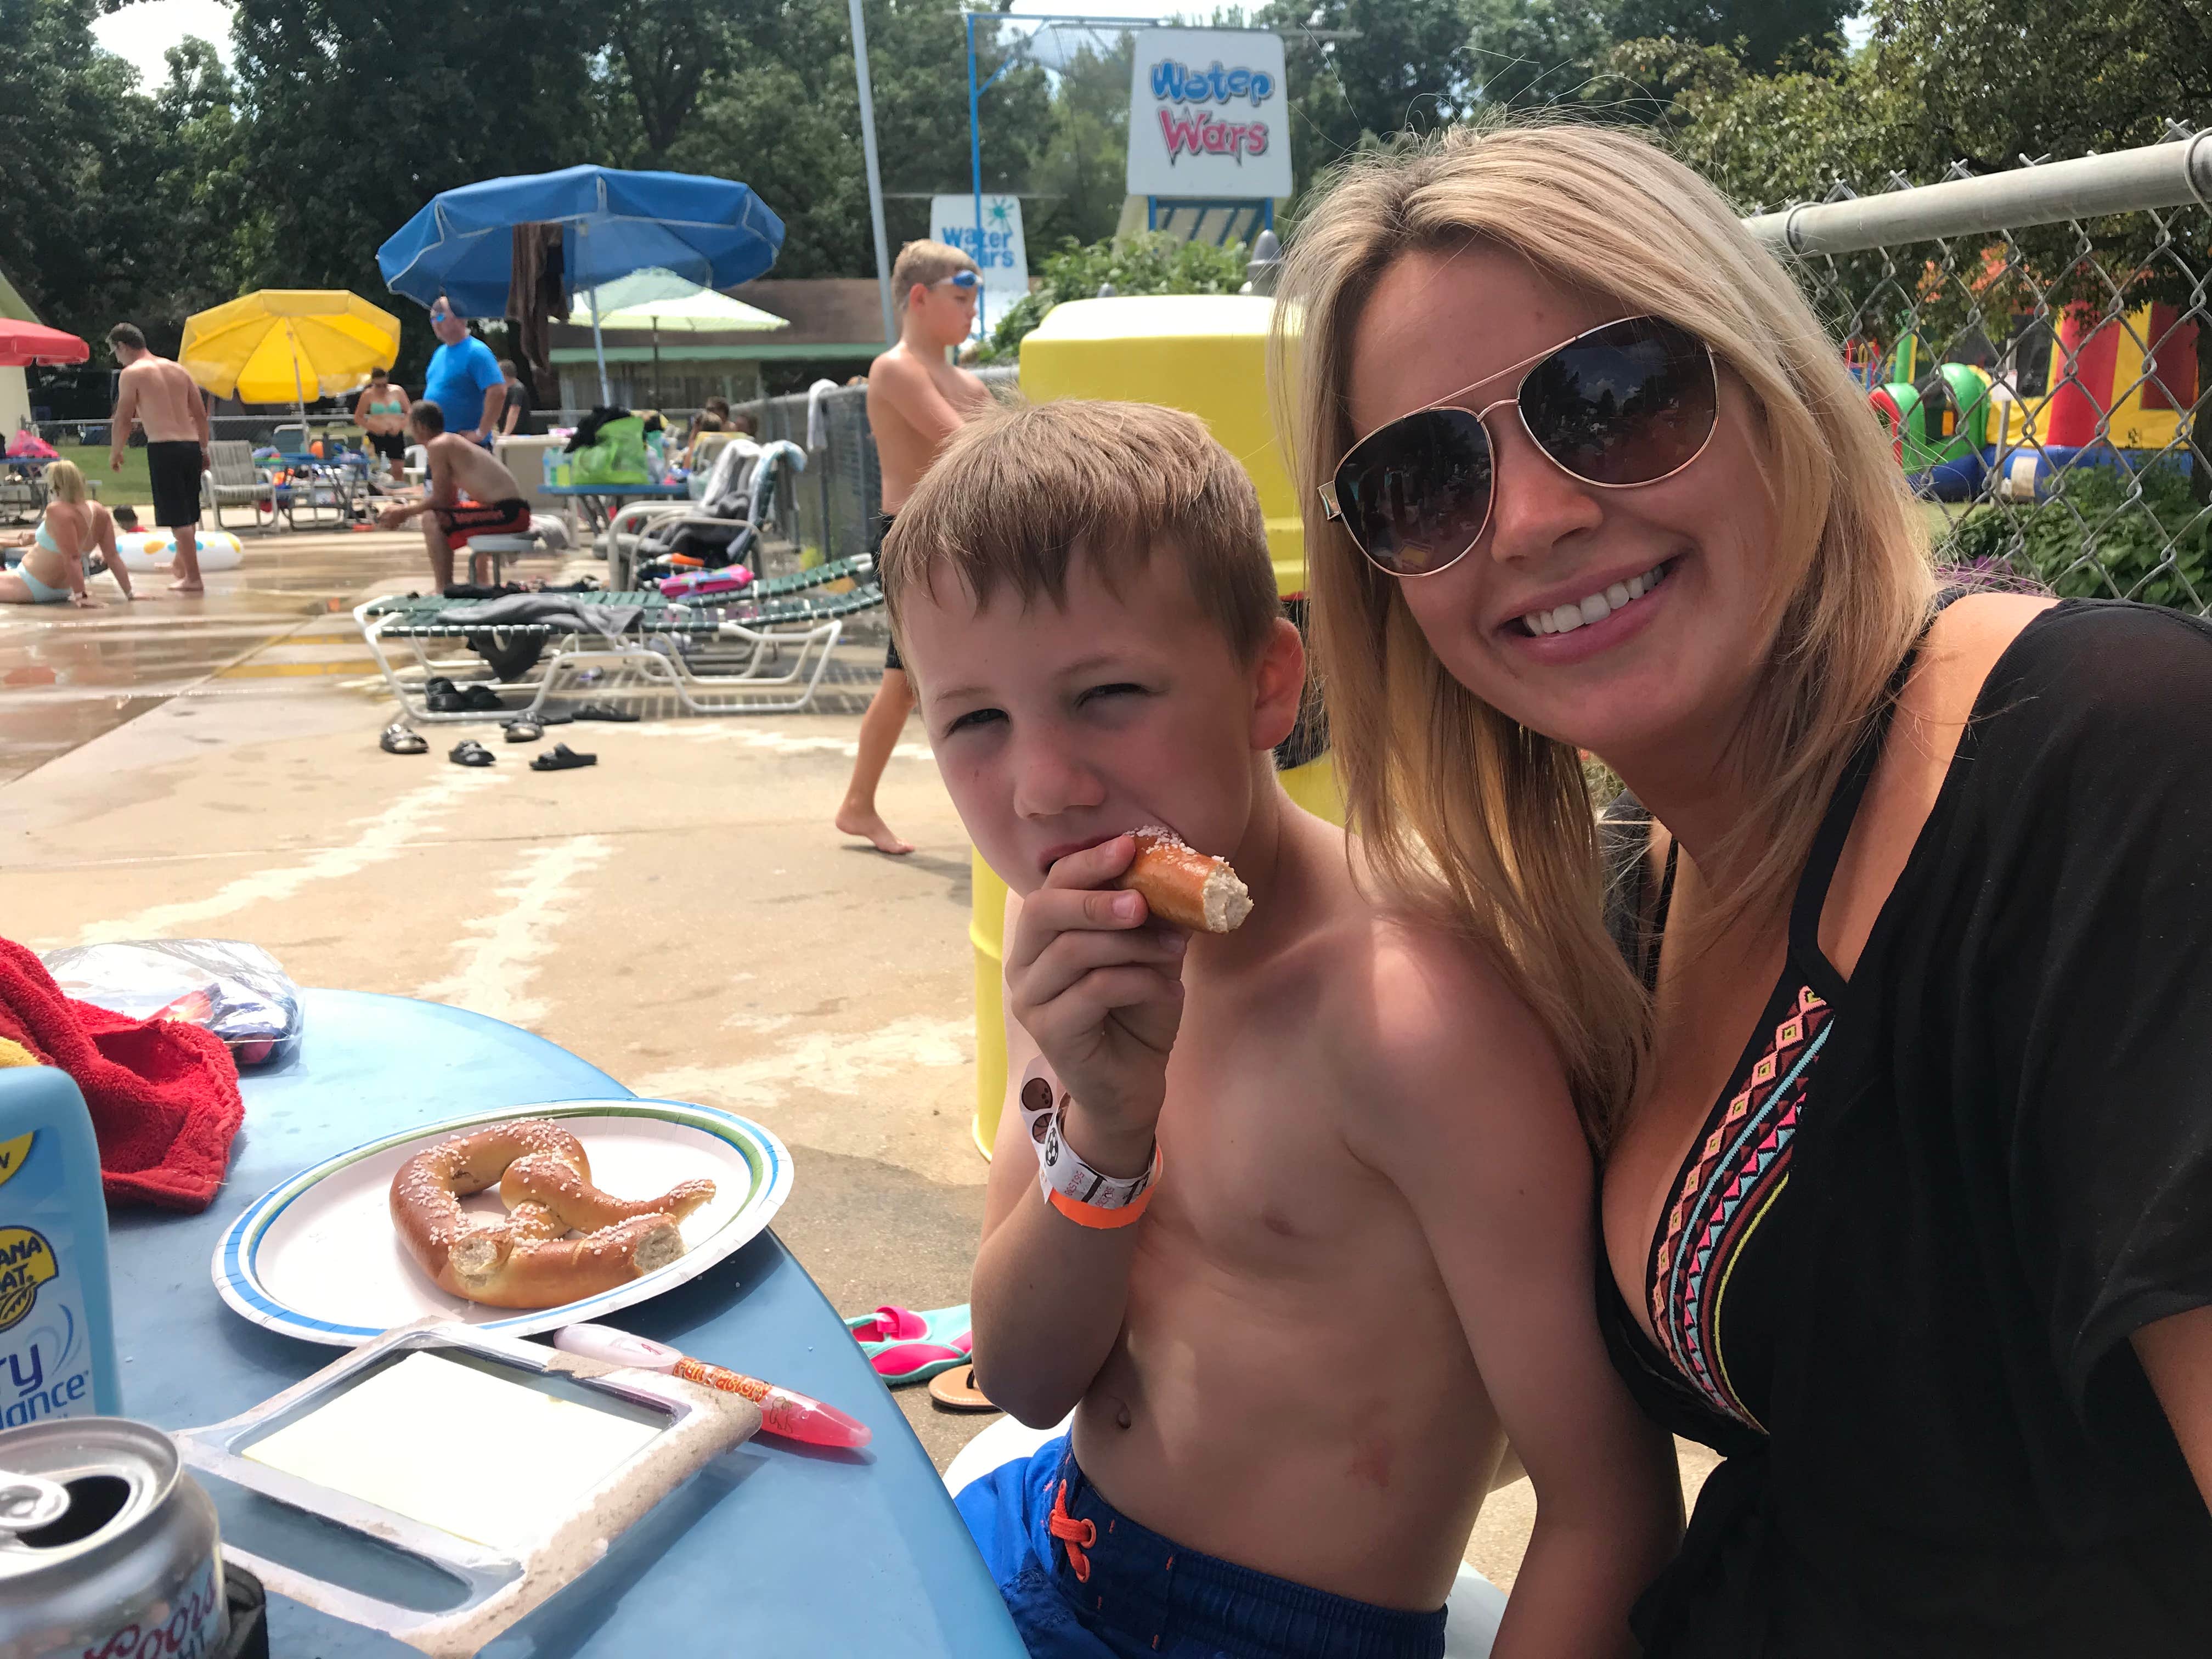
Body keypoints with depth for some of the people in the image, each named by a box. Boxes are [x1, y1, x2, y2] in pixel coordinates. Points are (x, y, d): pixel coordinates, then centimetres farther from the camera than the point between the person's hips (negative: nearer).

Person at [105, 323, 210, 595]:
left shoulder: (131, 373, -2)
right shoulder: (177, 369, 16)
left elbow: (123, 419, -5)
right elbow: (201, 414, 15)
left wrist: (115, 453, 7)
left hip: (163, 448, -7)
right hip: (192, 445, 7)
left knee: (177, 516, -3)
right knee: (188, 512, 20)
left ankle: (193, 578, -3)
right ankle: (181, 563, 38)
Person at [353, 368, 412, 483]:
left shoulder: (398, 391, 5)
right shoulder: (368, 395, 1)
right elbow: (358, 418, 4)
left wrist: (401, 426, -8)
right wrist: (372, 428, -11)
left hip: (395, 436, 1)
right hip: (376, 437, -1)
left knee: (399, 470, -2)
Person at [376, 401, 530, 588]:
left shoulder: (438, 445, -8)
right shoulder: (454, 441, 20)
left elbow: (439, 500, -8)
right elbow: (449, 500, 22)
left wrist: (404, 513, 4)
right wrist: (408, 511, 23)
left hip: (507, 512, -10)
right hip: (515, 511, 10)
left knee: (431, 520, -13)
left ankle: (444, 592, -14)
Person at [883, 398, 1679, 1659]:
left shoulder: (1399, 1008, -28)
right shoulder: (1080, 945, -4)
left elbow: (1616, 1519, -23)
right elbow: (1029, 1382, -5)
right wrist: (1105, 1126, -22)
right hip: (1049, 1544, 6)